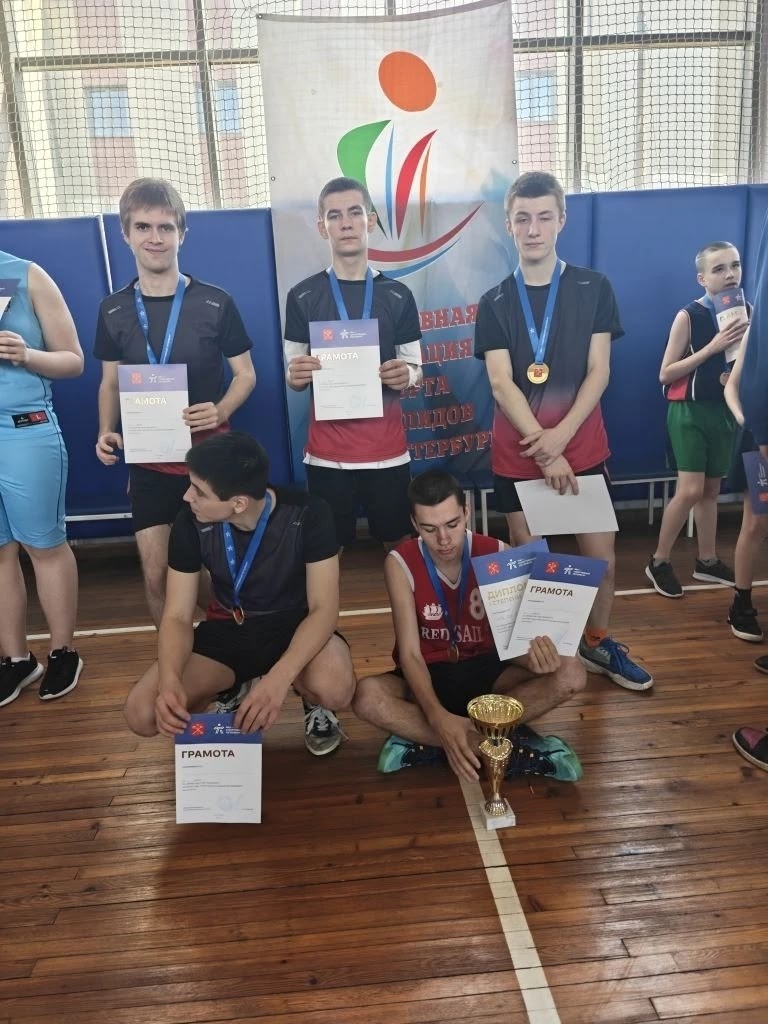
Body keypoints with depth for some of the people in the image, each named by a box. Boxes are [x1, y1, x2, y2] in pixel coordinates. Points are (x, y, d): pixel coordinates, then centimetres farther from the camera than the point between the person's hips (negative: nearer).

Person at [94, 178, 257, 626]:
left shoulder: (216, 303, -7)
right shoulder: (113, 310, 2)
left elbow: (246, 374, -1)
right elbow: (110, 381, 12)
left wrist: (221, 411, -21)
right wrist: (106, 432, -6)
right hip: (147, 461, 2)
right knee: (156, 574, 6)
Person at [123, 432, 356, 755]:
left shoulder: (307, 514, -24)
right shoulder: (191, 522, -17)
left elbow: (324, 608, -23)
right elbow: (177, 616, -12)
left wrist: (278, 678, -40)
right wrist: (169, 680, -34)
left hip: (295, 624, -2)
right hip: (228, 629, 3)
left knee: (334, 689, -36)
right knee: (142, 713, -19)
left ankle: (313, 703, 4)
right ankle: (232, 692, 12)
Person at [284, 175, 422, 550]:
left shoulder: (397, 295, 3)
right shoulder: (302, 297, 1)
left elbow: (415, 371, 6)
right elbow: (293, 377, 5)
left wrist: (405, 376, -17)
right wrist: (296, 375, -18)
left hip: (387, 449, 1)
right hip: (326, 452, 0)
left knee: (398, 545, 9)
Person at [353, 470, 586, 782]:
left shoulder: (497, 555, -12)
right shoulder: (400, 563, -16)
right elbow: (409, 653, -22)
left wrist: (534, 655, -37)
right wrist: (438, 717, -40)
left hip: (484, 670, 2)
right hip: (429, 675, -1)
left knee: (571, 673, -25)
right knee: (366, 696, -34)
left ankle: (425, 741, -27)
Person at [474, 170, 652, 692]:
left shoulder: (594, 288, 2)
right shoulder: (495, 303, 1)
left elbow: (598, 371, -4)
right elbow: (501, 383, -9)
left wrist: (562, 434, -18)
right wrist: (544, 449, -17)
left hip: (584, 448, 1)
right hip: (517, 454, 0)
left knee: (602, 555, 6)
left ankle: (598, 642, 29)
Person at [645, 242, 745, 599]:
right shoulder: (688, 316, -12)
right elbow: (665, 374, -14)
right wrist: (713, 347, -21)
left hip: (724, 410, 5)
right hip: (690, 411, -5)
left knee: (711, 489, 12)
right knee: (690, 491, -12)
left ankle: (707, 561, 25)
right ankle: (658, 562, 4)